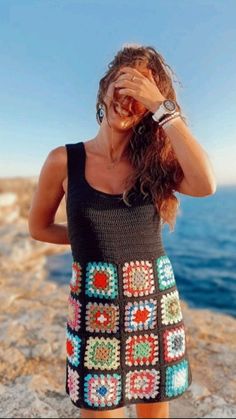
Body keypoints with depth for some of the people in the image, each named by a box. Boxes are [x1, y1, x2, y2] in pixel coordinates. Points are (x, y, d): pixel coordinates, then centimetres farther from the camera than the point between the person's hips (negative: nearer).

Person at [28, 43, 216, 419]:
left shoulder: (156, 159, 0)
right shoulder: (64, 161, -4)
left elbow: (205, 185, -22)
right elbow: (39, 228, 8)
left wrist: (162, 107, -19)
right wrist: (89, 237, 3)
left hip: (156, 303, 2)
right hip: (95, 307, -1)